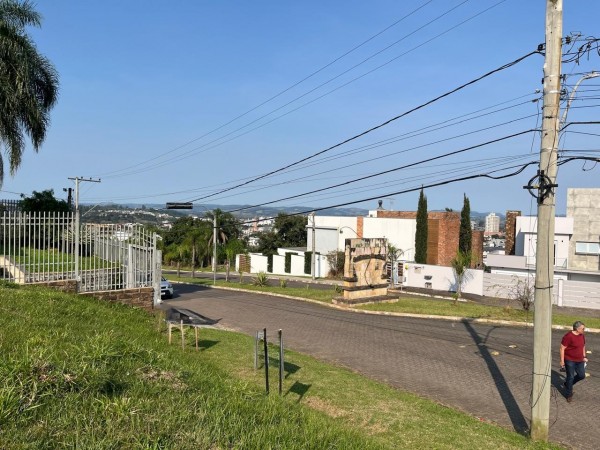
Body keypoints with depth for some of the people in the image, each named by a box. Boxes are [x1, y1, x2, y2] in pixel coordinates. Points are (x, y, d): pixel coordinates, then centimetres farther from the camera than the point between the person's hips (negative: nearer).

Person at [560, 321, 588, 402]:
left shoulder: (582, 336, 2)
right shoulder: (568, 336, -21)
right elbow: (562, 349, -18)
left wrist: (584, 357, 16)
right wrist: (562, 361, -18)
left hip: (579, 360, 7)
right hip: (570, 360, -7)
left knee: (582, 375, 9)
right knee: (570, 377, 1)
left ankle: (567, 384, 32)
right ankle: (569, 395, 16)